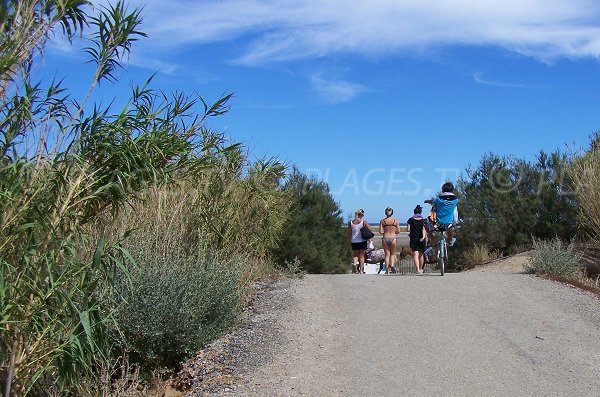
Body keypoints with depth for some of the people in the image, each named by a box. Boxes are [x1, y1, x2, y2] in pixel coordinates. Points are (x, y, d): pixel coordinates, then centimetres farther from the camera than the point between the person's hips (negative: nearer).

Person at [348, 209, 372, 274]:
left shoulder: (351, 223, 0)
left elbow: (349, 234, 4)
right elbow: (370, 230, -10)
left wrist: (350, 241, 13)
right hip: (362, 241, -2)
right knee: (362, 256, 8)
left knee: (356, 256, 17)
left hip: (354, 242, 2)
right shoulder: (363, 222, -7)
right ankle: (361, 270, 6)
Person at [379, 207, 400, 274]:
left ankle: (387, 269, 7)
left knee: (387, 254, 9)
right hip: (393, 238, 0)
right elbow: (398, 231, 0)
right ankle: (392, 265, -9)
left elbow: (381, 231, -5)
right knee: (393, 254, 16)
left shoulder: (382, 221, -1)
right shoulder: (395, 220, 0)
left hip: (385, 238, 0)